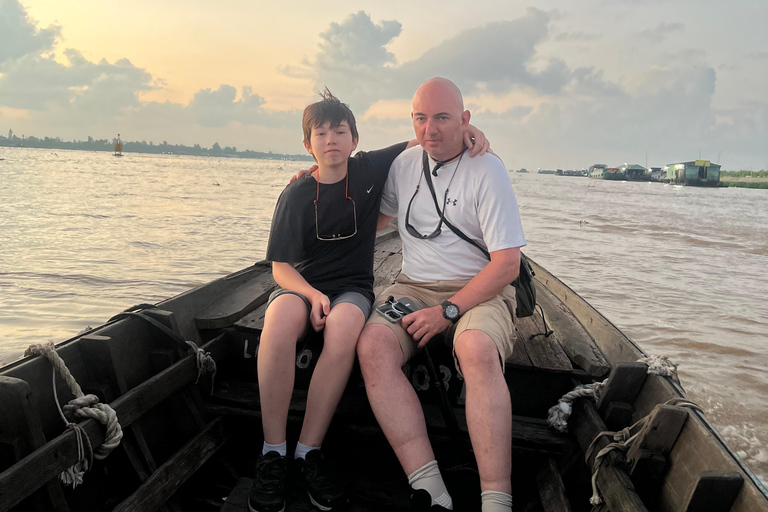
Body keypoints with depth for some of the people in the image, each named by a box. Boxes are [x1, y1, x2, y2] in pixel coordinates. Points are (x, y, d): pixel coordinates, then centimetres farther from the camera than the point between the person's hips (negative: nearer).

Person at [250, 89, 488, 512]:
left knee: (343, 327, -37)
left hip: (352, 288, 0)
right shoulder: (296, 195, 1)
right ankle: (272, 454, -23)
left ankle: (308, 452, -23)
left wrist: (464, 128, -7)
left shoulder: (371, 169, 4)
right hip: (301, 285, 0)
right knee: (280, 319, -36)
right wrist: (314, 295, -21)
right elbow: (280, 267, -2)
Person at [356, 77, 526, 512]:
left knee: (477, 349, -38)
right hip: (414, 287, 4)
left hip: (480, 290, -4)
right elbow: (373, 217, 29)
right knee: (372, 345, -27)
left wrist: (449, 311, -18)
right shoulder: (405, 162, 10)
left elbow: (507, 264, -11)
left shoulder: (487, 170, -7)